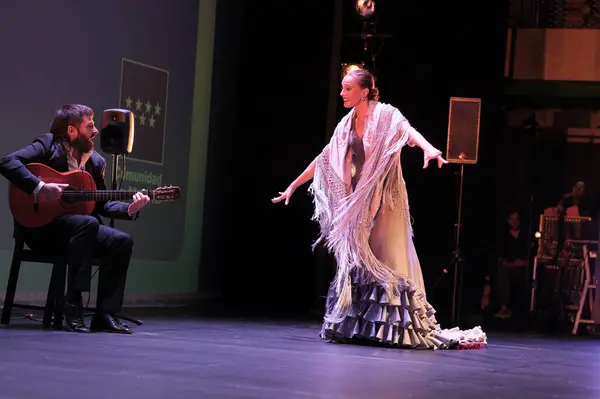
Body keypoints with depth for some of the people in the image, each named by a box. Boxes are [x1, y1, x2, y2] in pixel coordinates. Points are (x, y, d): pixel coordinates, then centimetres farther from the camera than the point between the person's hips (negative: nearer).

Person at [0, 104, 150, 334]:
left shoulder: (95, 161, 12)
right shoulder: (48, 145, -7)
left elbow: (102, 204, 12)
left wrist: (130, 209, -7)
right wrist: (41, 187, -29)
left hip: (79, 228, 7)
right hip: (41, 225, -7)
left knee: (121, 241, -15)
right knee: (88, 223, -34)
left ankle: (105, 314, -12)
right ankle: (73, 305, -30)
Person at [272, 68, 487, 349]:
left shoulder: (385, 115, -9)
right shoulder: (346, 124, 9)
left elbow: (408, 131, -29)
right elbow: (324, 159, 17)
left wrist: (428, 148, -50)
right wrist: (293, 186, 21)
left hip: (384, 199, -6)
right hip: (357, 200, 6)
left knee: (386, 260, -8)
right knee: (355, 260, 5)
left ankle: (398, 327, -4)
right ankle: (354, 326, 10)